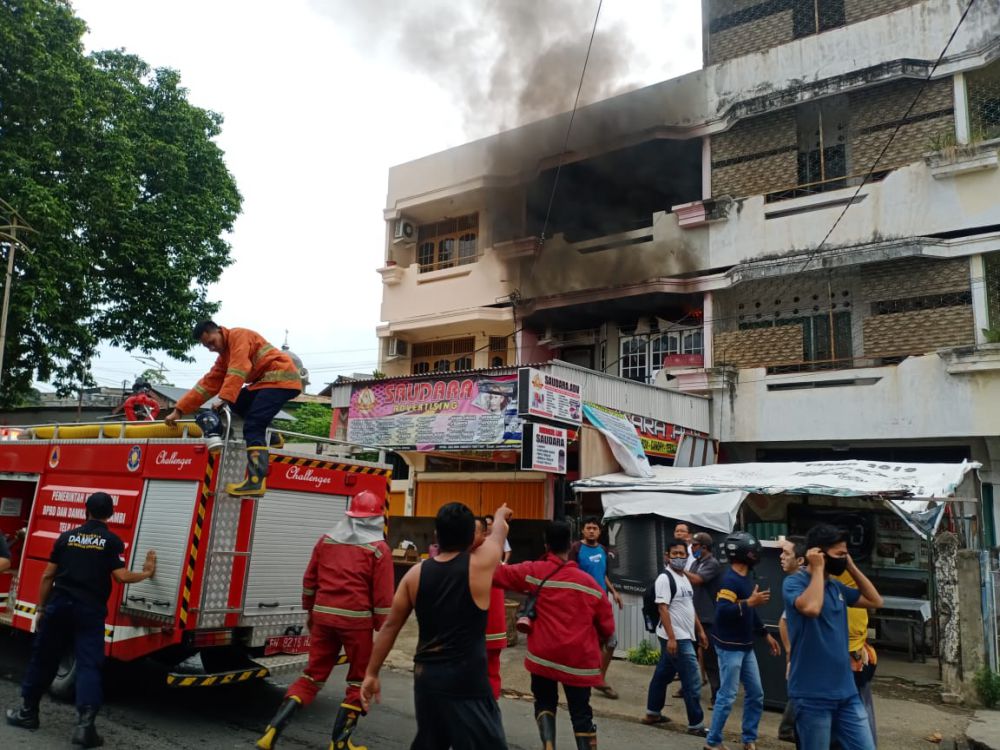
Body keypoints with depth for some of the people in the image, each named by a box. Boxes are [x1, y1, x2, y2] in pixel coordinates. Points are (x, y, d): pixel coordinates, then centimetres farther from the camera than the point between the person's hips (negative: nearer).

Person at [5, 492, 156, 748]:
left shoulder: (67, 536, 9)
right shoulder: (112, 540, -1)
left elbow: (48, 576, 9)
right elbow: (121, 576, -8)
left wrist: (41, 608, 17)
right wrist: (146, 573, 9)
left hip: (59, 605, 3)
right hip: (90, 611, -3)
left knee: (43, 659, 19)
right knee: (89, 664, -4)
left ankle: (27, 713, 31)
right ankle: (85, 724, -14)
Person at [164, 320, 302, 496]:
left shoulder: (238, 335, -7)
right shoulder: (224, 356, 19)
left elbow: (238, 371, -19)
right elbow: (208, 383, 15)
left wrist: (225, 398, -26)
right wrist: (179, 410, 9)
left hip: (282, 378, -10)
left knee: (252, 425, -20)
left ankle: (256, 481, -31)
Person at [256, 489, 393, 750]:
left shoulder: (326, 540, 8)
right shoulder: (379, 549, -6)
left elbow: (309, 581, 13)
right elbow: (382, 595, -8)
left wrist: (309, 612, 25)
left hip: (323, 617, 5)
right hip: (357, 620, -4)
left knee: (313, 675, 16)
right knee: (359, 680, 12)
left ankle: (274, 729, 7)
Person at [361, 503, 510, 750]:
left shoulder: (416, 573, 1)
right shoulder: (480, 563, -8)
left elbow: (390, 626, 5)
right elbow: (500, 531, 13)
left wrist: (371, 673, 13)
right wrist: (501, 514, 36)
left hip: (425, 676, 6)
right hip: (466, 682, -5)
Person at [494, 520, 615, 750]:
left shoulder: (533, 572, -6)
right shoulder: (588, 582, -2)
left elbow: (497, 573, 0)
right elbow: (607, 625, 5)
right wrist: (598, 643, 24)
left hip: (543, 655, 0)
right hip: (579, 659, 0)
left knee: (544, 703, 20)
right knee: (581, 713, 12)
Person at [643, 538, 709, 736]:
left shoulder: (684, 578, 14)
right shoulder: (664, 578, -15)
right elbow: (663, 609, -19)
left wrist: (700, 630, 17)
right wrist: (671, 638, -23)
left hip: (685, 636, 9)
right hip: (676, 637, -9)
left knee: (663, 674, 16)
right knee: (693, 680, -5)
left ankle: (652, 713, 26)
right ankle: (696, 724, 4)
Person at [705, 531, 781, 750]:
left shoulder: (747, 578, 10)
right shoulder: (730, 580, -20)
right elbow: (722, 612, -29)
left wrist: (766, 634, 22)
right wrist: (749, 602, -32)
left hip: (745, 647, 9)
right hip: (729, 647, -9)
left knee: (755, 694, 14)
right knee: (727, 697, -2)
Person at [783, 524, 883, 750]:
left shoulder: (837, 586, 12)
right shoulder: (794, 582, -11)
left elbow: (875, 601, 18)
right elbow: (811, 608, -31)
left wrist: (852, 568, 9)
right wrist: (818, 569, -18)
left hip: (847, 691, 7)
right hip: (813, 694, -7)